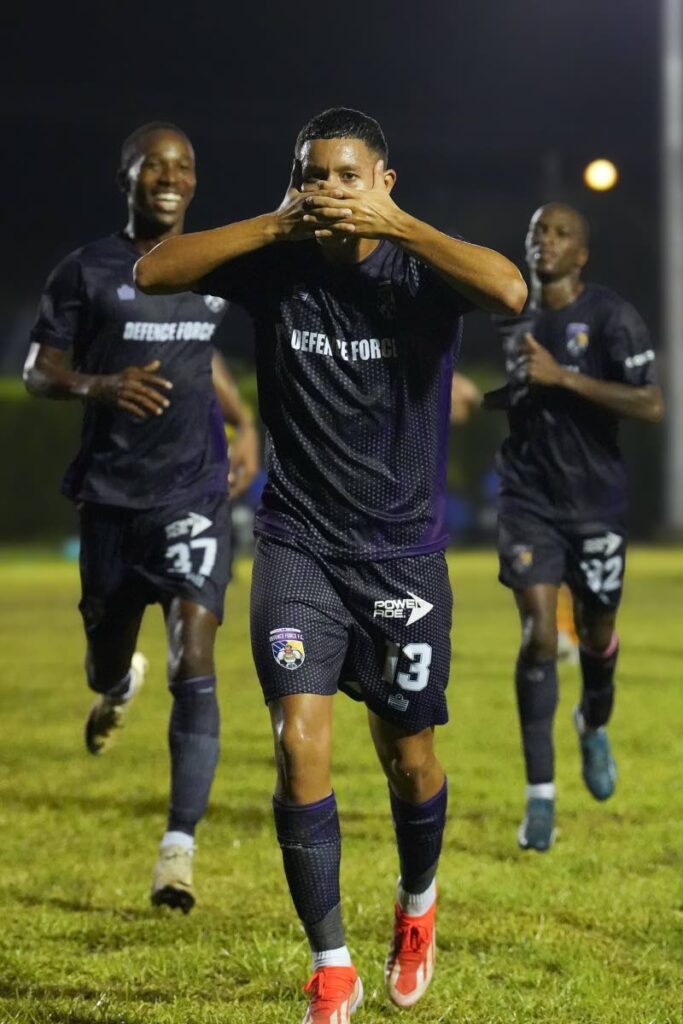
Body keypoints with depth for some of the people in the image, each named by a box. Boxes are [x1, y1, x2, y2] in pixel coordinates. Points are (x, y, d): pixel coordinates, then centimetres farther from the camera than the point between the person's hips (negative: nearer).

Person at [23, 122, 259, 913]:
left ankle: (179, 848, -16)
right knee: (106, 653, 14)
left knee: (194, 662, -14)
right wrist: (101, 386, -20)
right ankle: (117, 684, 56)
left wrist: (245, 424, 14)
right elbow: (37, 372, -1)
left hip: (195, 492, 1)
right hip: (110, 493, 0)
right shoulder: (87, 272, -2)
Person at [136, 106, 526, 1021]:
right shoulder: (275, 266, -3)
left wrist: (392, 223, -25)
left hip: (403, 551, -1)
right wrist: (277, 223, -18)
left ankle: (417, 903, 42)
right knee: (300, 741, -14)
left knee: (407, 757, 10)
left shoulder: (419, 270, -9)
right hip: (298, 543, 1)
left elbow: (510, 291, -29)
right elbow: (152, 272, -13)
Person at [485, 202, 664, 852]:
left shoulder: (612, 317, -11)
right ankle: (540, 796, -8)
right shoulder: (508, 316, 5)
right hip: (528, 499, 2)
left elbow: (651, 406, -21)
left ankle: (594, 726, 49)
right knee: (539, 635, -12)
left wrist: (563, 377, -25)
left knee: (597, 634, 13)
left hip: (596, 500, -1)